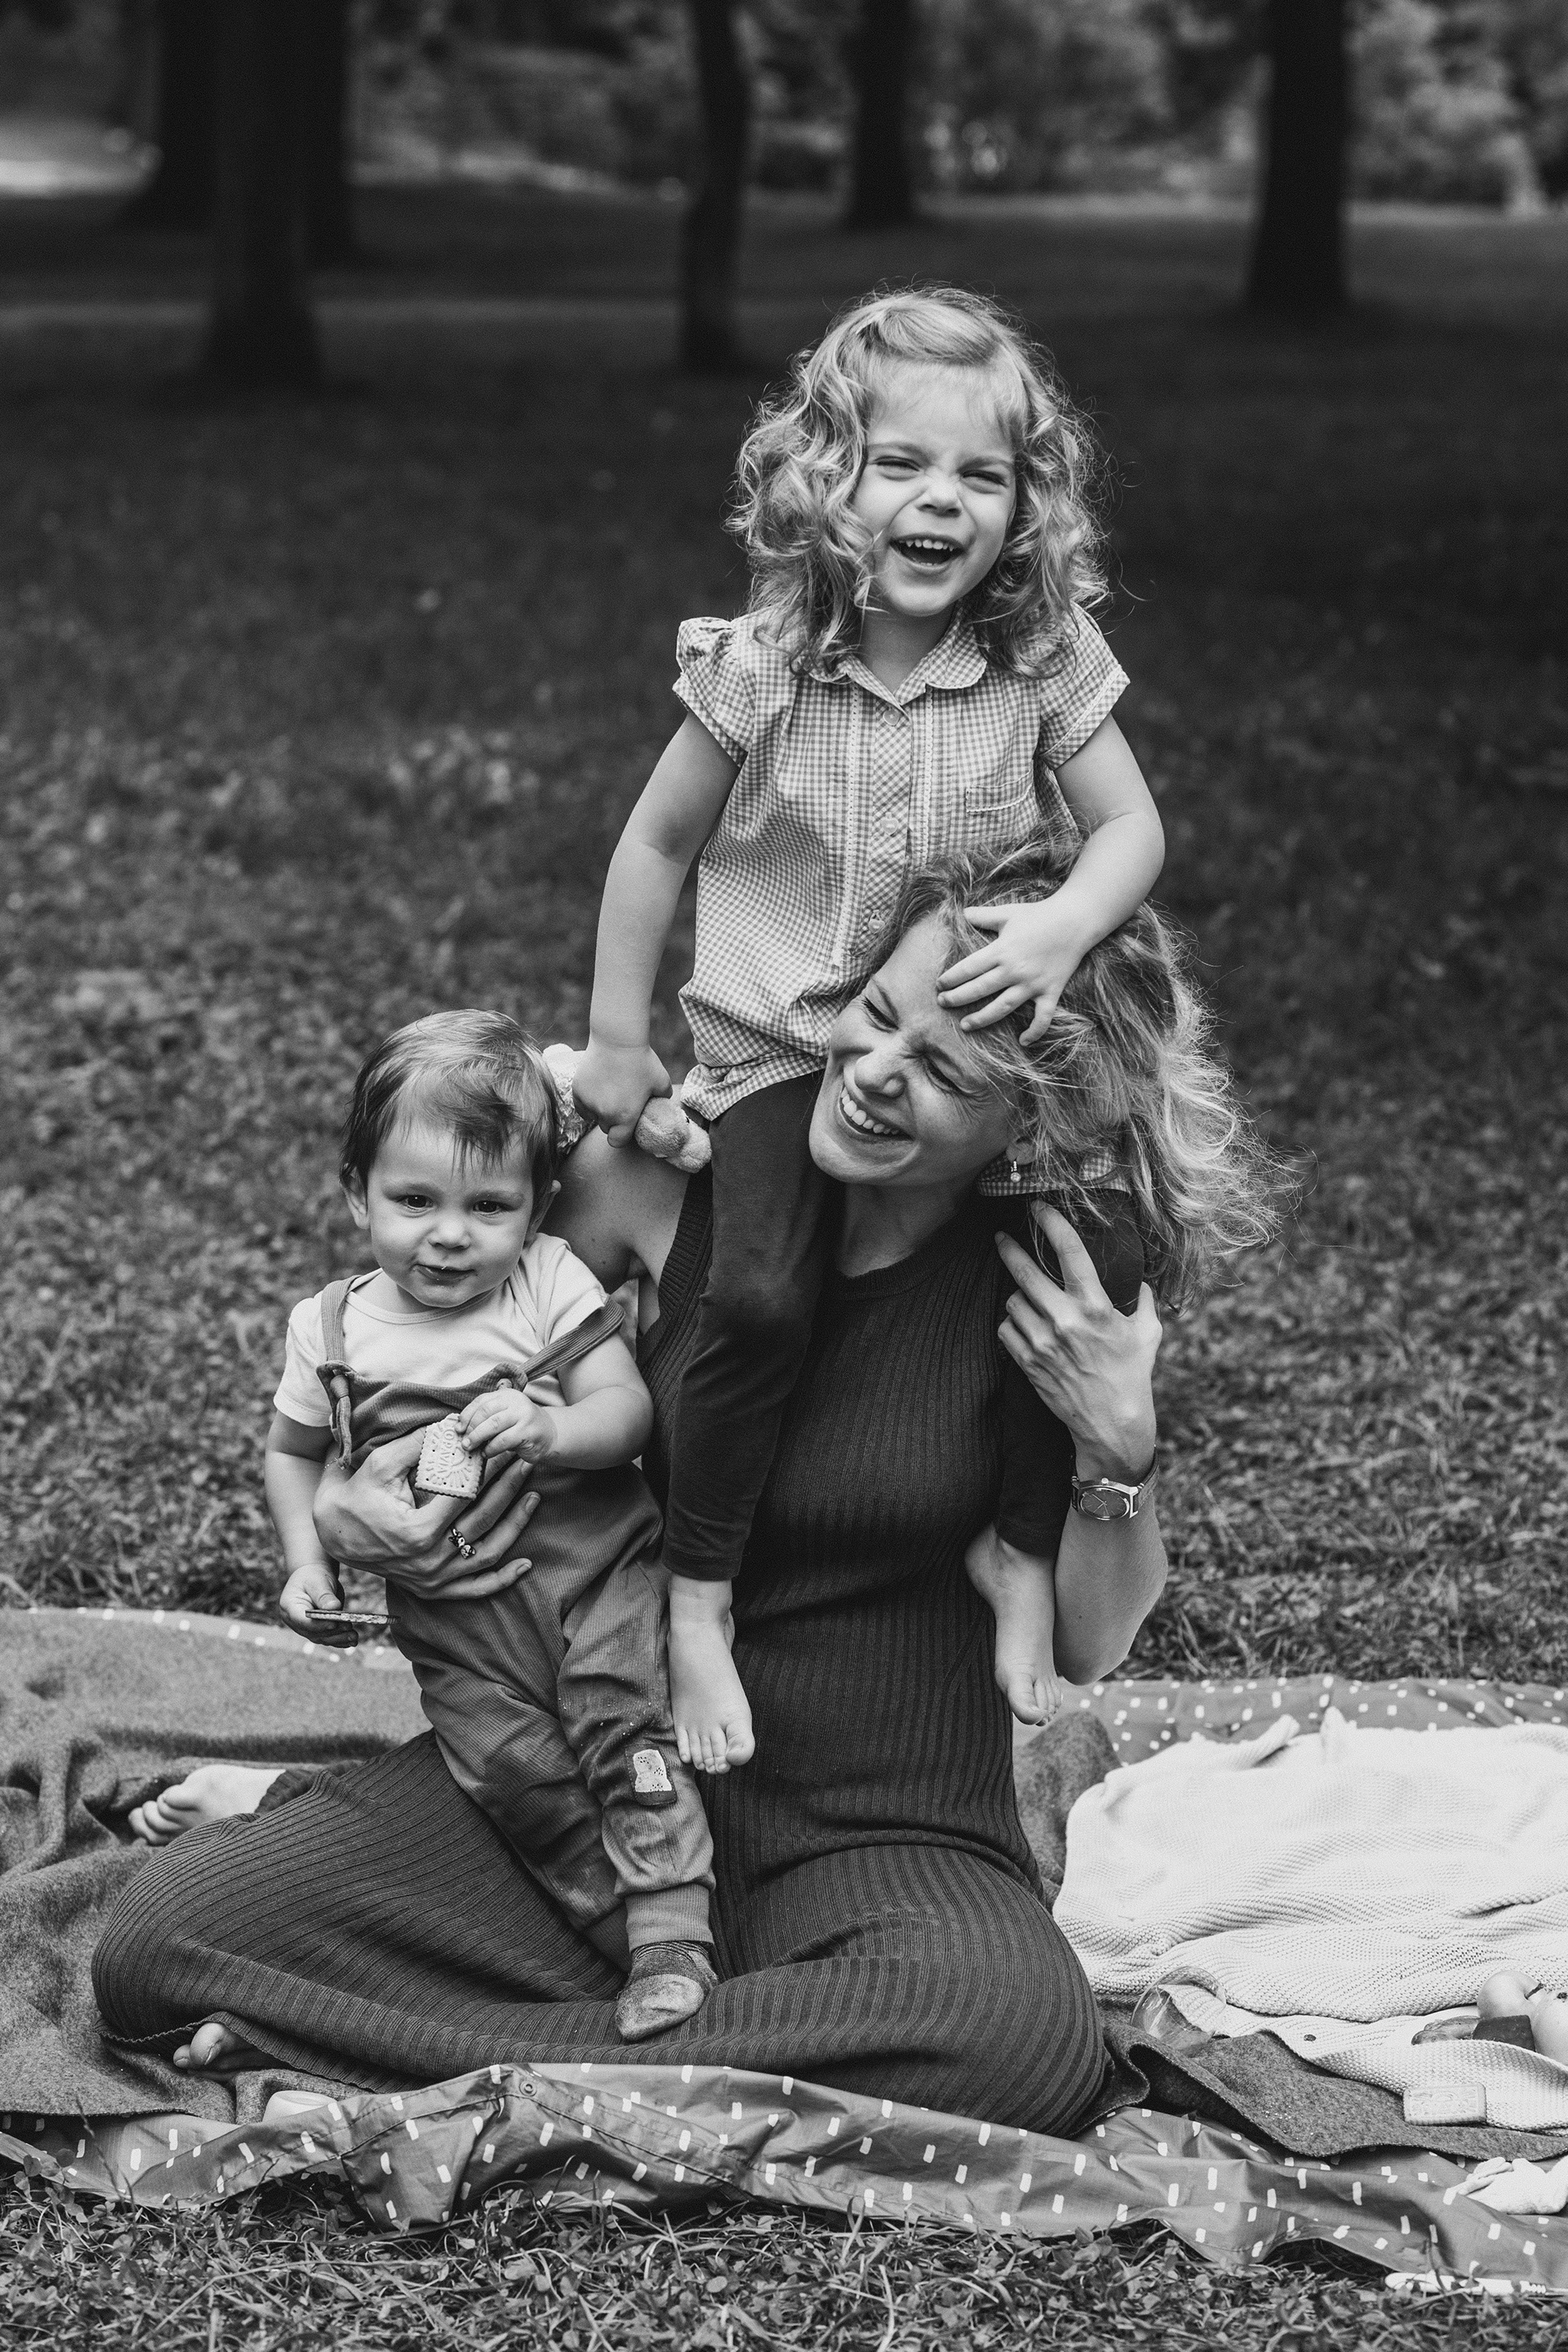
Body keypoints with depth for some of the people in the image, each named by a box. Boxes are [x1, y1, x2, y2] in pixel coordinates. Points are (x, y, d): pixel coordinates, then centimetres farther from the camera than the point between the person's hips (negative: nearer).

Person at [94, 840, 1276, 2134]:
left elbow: (1086, 1647, -1)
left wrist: (1120, 1458, -19)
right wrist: (340, 1503, -8)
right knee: (158, 1936, -18)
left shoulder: (1062, 1286, -10)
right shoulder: (669, 1173, -7)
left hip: (888, 1832, 0)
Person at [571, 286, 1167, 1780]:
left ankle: (1024, 1553, 7)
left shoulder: (1044, 664, -8)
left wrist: (1063, 928, -25)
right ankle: (697, 1598, -6)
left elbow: (1132, 827, -3)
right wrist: (615, 1037, 2)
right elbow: (658, 842, 0)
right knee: (759, 1297, -25)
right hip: (782, 1043, -2)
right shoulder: (762, 670, -11)